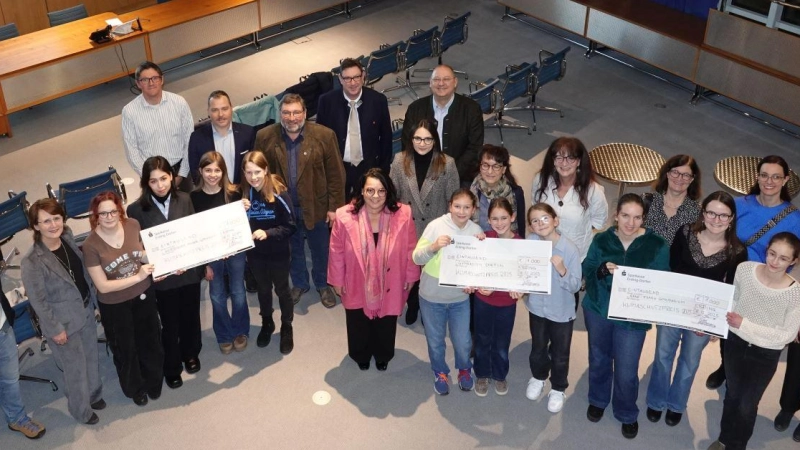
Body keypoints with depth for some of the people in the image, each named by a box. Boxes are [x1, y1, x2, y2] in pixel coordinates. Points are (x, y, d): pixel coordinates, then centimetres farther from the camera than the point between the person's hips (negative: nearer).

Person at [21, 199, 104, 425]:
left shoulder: (67, 237, -7)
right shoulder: (32, 262, -28)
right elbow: (38, 301, -20)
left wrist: (93, 299, 13)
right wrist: (55, 329, -15)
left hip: (86, 310, 6)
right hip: (64, 322, -6)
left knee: (91, 357, 24)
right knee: (76, 367, 12)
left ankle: (93, 394, 51)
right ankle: (81, 410, 37)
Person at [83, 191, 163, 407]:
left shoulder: (133, 225, -14)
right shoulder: (91, 245, -24)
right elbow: (103, 286, -22)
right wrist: (137, 276, -26)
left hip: (144, 294, 3)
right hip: (114, 305, -3)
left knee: (150, 340, 22)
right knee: (125, 349, 18)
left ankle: (153, 381, 50)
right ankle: (135, 388, 46)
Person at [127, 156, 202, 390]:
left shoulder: (184, 199, -6)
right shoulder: (137, 209, -13)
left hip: (190, 271, 3)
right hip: (162, 277, -2)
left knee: (191, 316, 21)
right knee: (170, 324, 13)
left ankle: (191, 354, 48)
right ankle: (172, 367, 35)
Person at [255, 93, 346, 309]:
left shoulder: (324, 135, -14)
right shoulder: (265, 137, -9)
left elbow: (335, 174, -9)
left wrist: (334, 207, -9)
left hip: (316, 206, -1)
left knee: (321, 250, 17)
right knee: (293, 250, 20)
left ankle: (323, 285, 40)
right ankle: (299, 284, 42)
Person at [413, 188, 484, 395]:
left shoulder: (476, 230, -8)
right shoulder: (436, 226, -17)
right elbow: (417, 258, -14)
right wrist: (433, 247, -32)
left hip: (460, 297, 1)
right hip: (432, 296, -1)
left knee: (463, 342, 12)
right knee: (435, 341, 16)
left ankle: (464, 369, 44)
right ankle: (440, 373, 43)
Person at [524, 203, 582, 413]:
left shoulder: (570, 249, -23)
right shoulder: (531, 241, -14)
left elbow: (575, 286, -19)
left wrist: (562, 270, -35)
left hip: (562, 311, -3)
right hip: (537, 307, 3)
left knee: (560, 354, 15)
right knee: (538, 349, 24)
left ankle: (558, 389, 39)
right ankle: (538, 377, 51)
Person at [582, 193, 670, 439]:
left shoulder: (657, 245, -12)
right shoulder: (602, 239, -5)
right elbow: (586, 269, -2)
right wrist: (602, 269, -23)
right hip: (598, 309, 3)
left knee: (626, 371, 1)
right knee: (599, 359, 21)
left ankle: (627, 414, 29)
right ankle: (597, 400, 48)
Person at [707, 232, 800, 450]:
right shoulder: (744, 269, -17)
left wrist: (746, 325, -25)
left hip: (766, 355, -2)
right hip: (736, 343, 3)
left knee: (747, 405, 14)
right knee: (732, 395, 24)